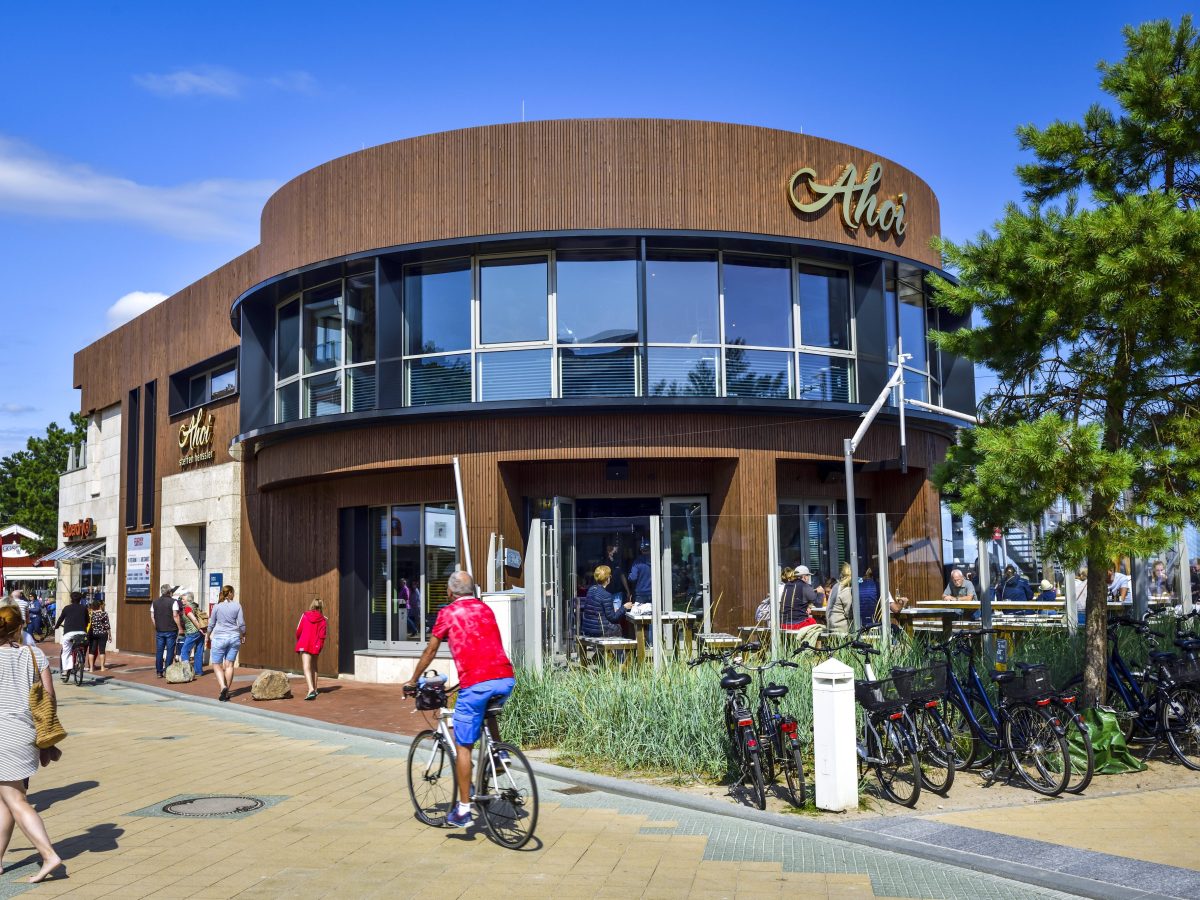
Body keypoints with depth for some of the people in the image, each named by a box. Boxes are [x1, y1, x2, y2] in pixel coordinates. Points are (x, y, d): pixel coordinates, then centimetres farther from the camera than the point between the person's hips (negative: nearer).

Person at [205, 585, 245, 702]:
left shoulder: (217, 606, -3)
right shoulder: (237, 606, -1)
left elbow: (211, 624, 6)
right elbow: (241, 624, 0)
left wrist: (207, 636, 21)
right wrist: (243, 635, 16)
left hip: (219, 638, -2)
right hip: (234, 637, 2)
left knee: (217, 665, 5)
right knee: (229, 665, 8)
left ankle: (223, 687, -17)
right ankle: (226, 692, 9)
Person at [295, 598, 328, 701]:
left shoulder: (305, 616, 0)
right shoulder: (323, 620, 0)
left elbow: (298, 631, 4)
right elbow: (322, 635, -5)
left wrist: (298, 641, 22)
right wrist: (320, 646, 8)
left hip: (304, 645, -2)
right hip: (315, 646, 2)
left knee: (306, 668, -11)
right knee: (314, 667, 22)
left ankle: (311, 690, -29)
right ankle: (314, 689, 28)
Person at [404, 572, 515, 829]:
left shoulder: (448, 612, 8)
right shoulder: (485, 609, 23)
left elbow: (430, 651, 14)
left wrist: (413, 681, 28)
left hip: (476, 683, -5)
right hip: (506, 679, 5)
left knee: (463, 745, 5)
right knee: (488, 712, 38)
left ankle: (463, 810, 7)